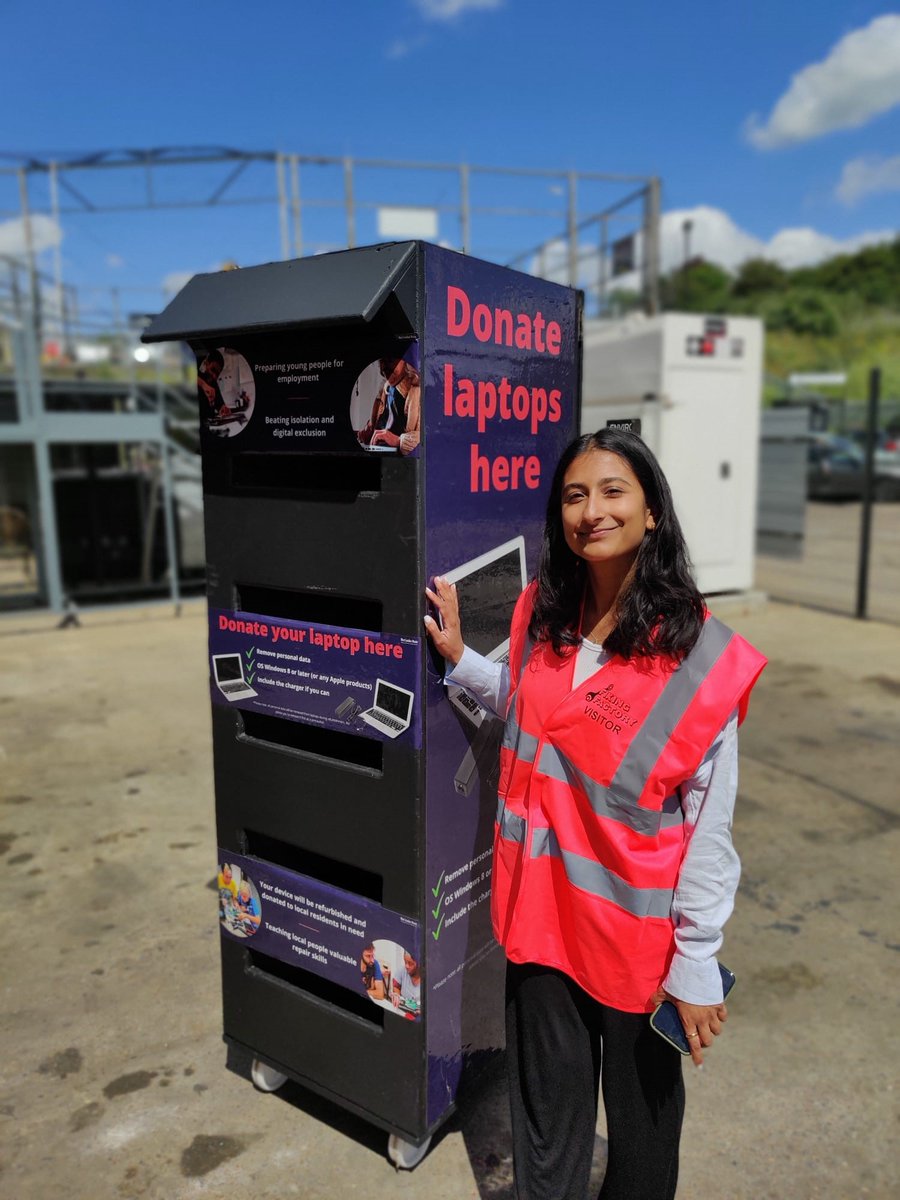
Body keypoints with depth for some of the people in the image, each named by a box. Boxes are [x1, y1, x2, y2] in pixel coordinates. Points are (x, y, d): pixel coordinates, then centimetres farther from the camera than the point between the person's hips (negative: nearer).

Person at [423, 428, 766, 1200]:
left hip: (635, 925, -3)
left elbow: (711, 824, -13)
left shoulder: (697, 653, -17)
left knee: (642, 1103, 21)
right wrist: (458, 658, 5)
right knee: (546, 1107, 20)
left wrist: (697, 962, -10)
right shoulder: (542, 614, -2)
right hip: (541, 907, 4)